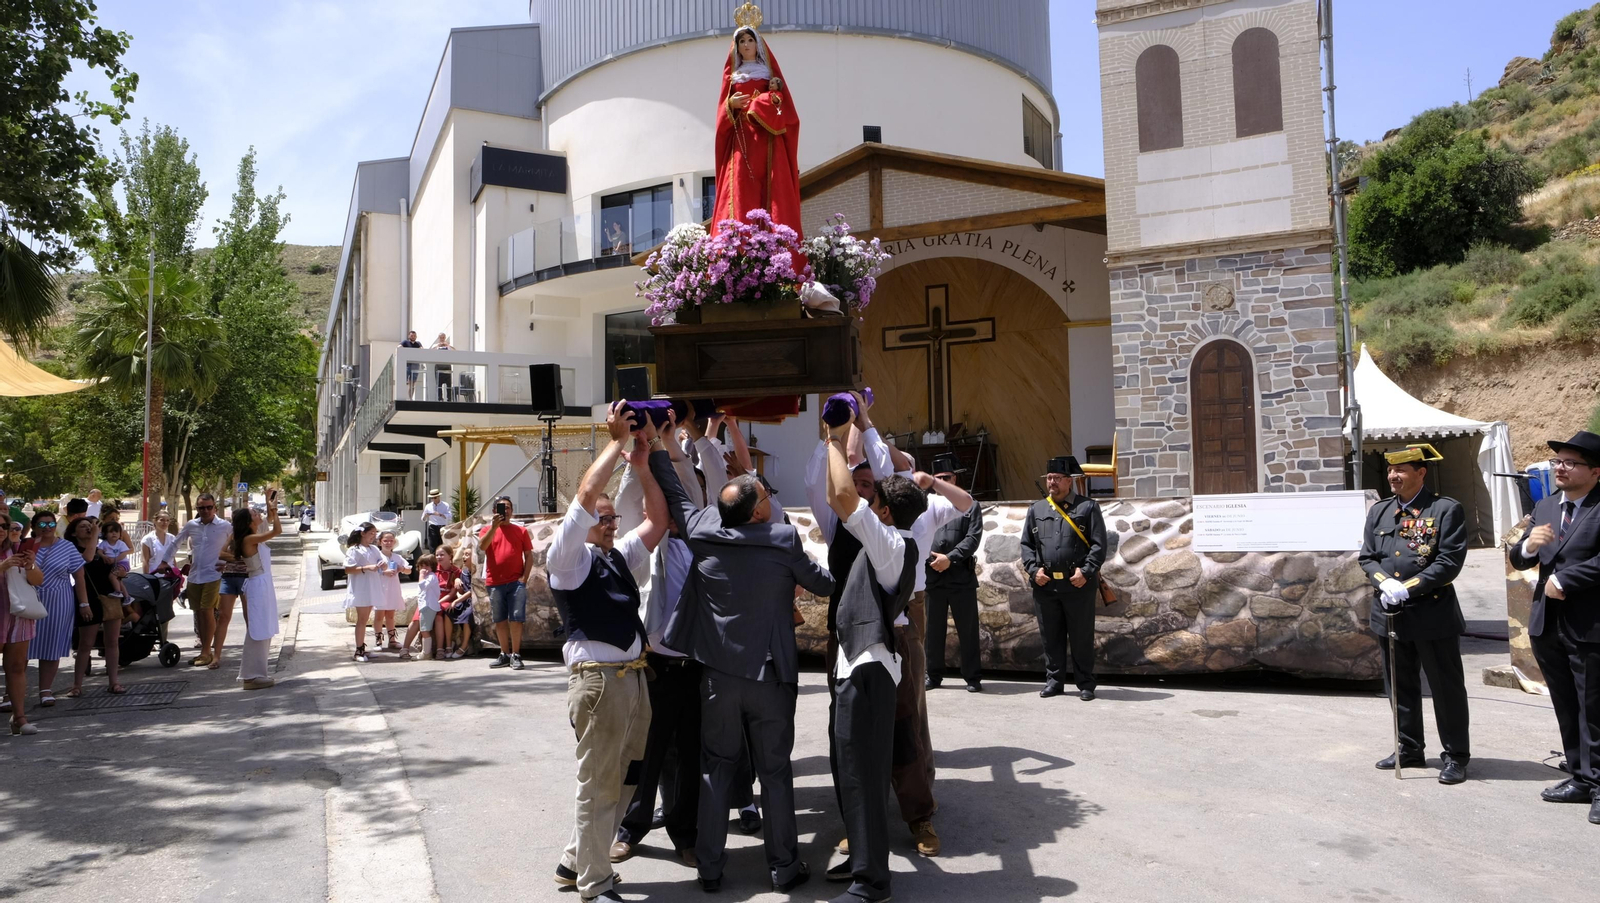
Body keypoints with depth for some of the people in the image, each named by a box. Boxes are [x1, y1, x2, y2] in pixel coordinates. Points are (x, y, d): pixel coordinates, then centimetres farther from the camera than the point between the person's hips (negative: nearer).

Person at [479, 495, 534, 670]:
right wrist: (494, 526, -20)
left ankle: (516, 655, 0)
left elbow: (529, 555, 5)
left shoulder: (520, 531, 7)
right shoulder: (488, 530, 8)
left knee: (516, 619, -4)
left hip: (516, 582, -2)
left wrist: (524, 577, -5)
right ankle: (505, 654, 17)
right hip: (495, 583, 2)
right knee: (500, 620, 8)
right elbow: (482, 546, -12)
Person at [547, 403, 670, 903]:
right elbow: (585, 494, -14)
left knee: (623, 779, 14)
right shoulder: (567, 558, -3)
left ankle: (575, 860, 29)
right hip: (598, 679, -8)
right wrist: (616, 440, -9)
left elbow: (657, 520, 18)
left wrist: (641, 465, 9)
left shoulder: (619, 557, 18)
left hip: (634, 675, 8)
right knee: (599, 782, 0)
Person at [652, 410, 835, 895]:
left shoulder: (702, 532, -7)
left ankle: (710, 867, 20)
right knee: (775, 772, 9)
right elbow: (823, 584, 0)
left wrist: (655, 446, 22)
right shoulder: (784, 540, -13)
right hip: (771, 675, -2)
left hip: (717, 673, 2)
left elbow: (674, 492, 9)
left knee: (716, 769, 13)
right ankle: (784, 866, 18)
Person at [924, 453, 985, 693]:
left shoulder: (970, 506, 7)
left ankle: (973, 678, 10)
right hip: (932, 576, 2)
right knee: (933, 629, 8)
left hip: (962, 577, -2)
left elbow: (973, 538, -5)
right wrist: (932, 559, -11)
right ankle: (934, 676, 18)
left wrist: (950, 558, -14)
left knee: (968, 629, 2)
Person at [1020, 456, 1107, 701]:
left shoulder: (1087, 507, 2)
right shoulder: (1036, 510, 12)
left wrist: (1086, 571, -12)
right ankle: (1054, 681, 19)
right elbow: (1026, 544, 12)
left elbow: (1099, 544, -2)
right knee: (1051, 637, 9)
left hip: (1078, 584, -3)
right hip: (1045, 584, 3)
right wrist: (1033, 569, -3)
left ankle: (1085, 684, 14)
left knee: (1082, 637, 4)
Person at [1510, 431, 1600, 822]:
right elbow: (1519, 561, 14)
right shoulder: (1544, 508, 13)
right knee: (1566, 708, 14)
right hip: (1547, 624, 7)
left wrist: (1562, 580, -15)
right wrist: (1527, 546, -7)